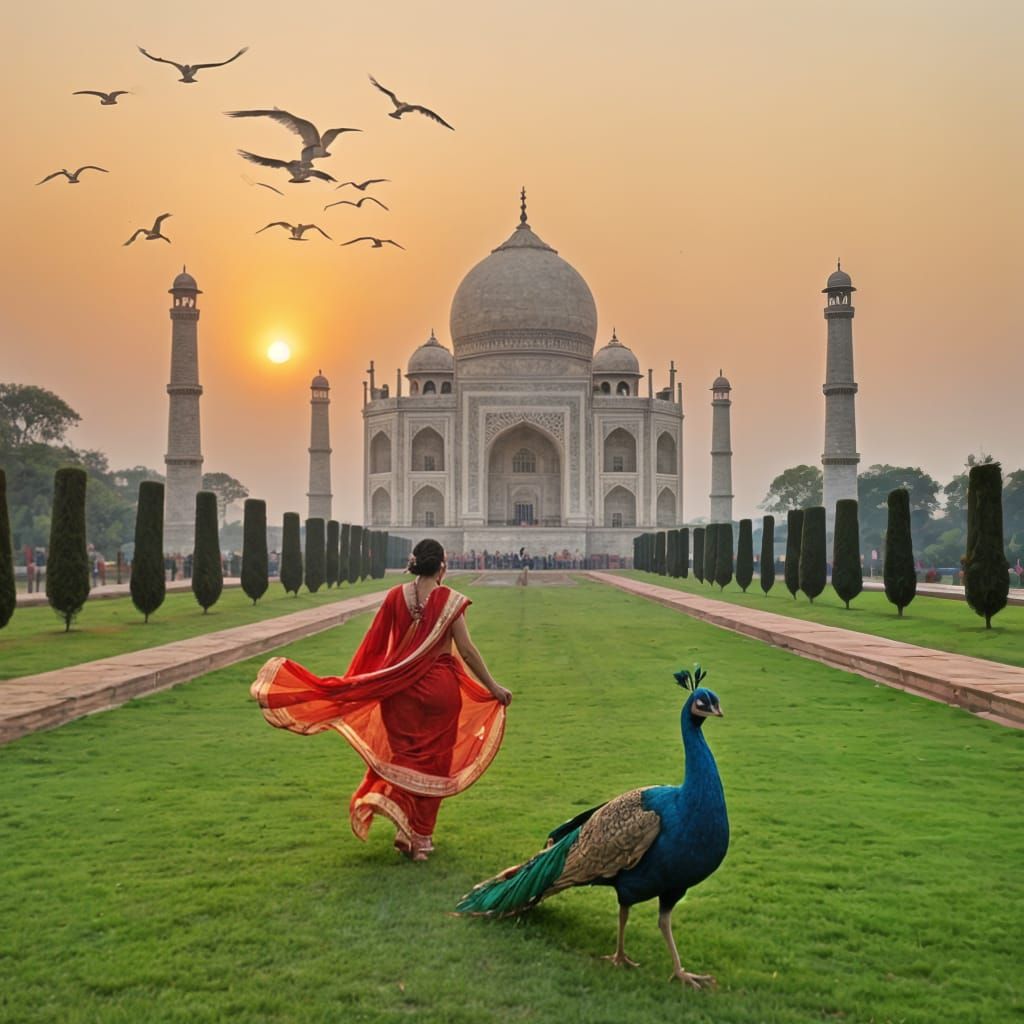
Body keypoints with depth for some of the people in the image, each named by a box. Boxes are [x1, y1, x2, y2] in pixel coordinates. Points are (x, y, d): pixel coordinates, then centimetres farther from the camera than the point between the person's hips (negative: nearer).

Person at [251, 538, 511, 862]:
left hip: (400, 689, 2)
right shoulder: (450, 600, -10)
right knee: (432, 760, 10)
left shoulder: (395, 597, -2)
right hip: (439, 688, -2)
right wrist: (493, 686, -1)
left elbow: (374, 644, 2)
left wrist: (352, 682, 13)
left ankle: (404, 827, 0)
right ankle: (420, 837, 14)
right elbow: (467, 651, -10)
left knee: (403, 755, 16)